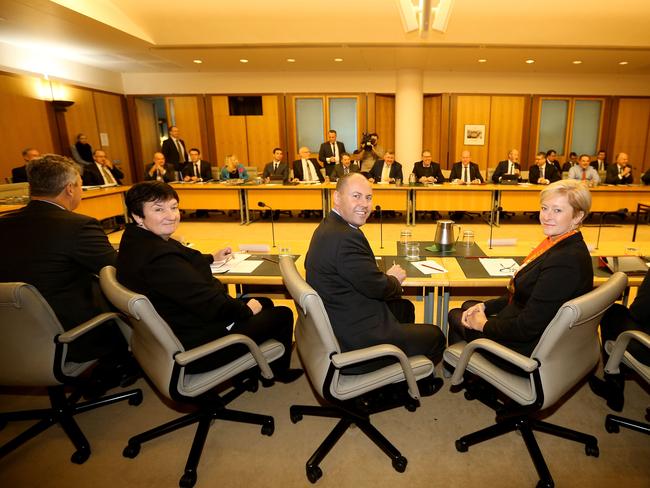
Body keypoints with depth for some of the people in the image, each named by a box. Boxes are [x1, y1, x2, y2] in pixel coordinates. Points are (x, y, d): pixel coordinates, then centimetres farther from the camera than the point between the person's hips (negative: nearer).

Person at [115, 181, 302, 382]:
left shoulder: (136, 240, 1)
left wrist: (212, 258, 23)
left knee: (265, 303, 23)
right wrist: (247, 309, -11)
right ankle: (280, 370, 32)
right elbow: (210, 305, -28)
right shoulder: (160, 258, -33)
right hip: (194, 349, -10)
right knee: (283, 315, 4)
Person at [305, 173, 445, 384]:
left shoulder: (328, 227, 5)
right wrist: (393, 280, -1)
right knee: (435, 337, 7)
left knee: (405, 308, 29)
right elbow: (376, 287, -22)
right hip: (353, 342, -10)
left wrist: (386, 278, -6)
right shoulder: (345, 237, -28)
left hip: (335, 322, 11)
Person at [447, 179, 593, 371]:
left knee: (455, 317, 8)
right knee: (467, 305, 23)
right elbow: (522, 294, 9)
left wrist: (484, 324, -14)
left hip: (530, 350, -9)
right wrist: (485, 306, 0)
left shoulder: (564, 262, -32)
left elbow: (528, 327, -29)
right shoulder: (557, 243, 0)